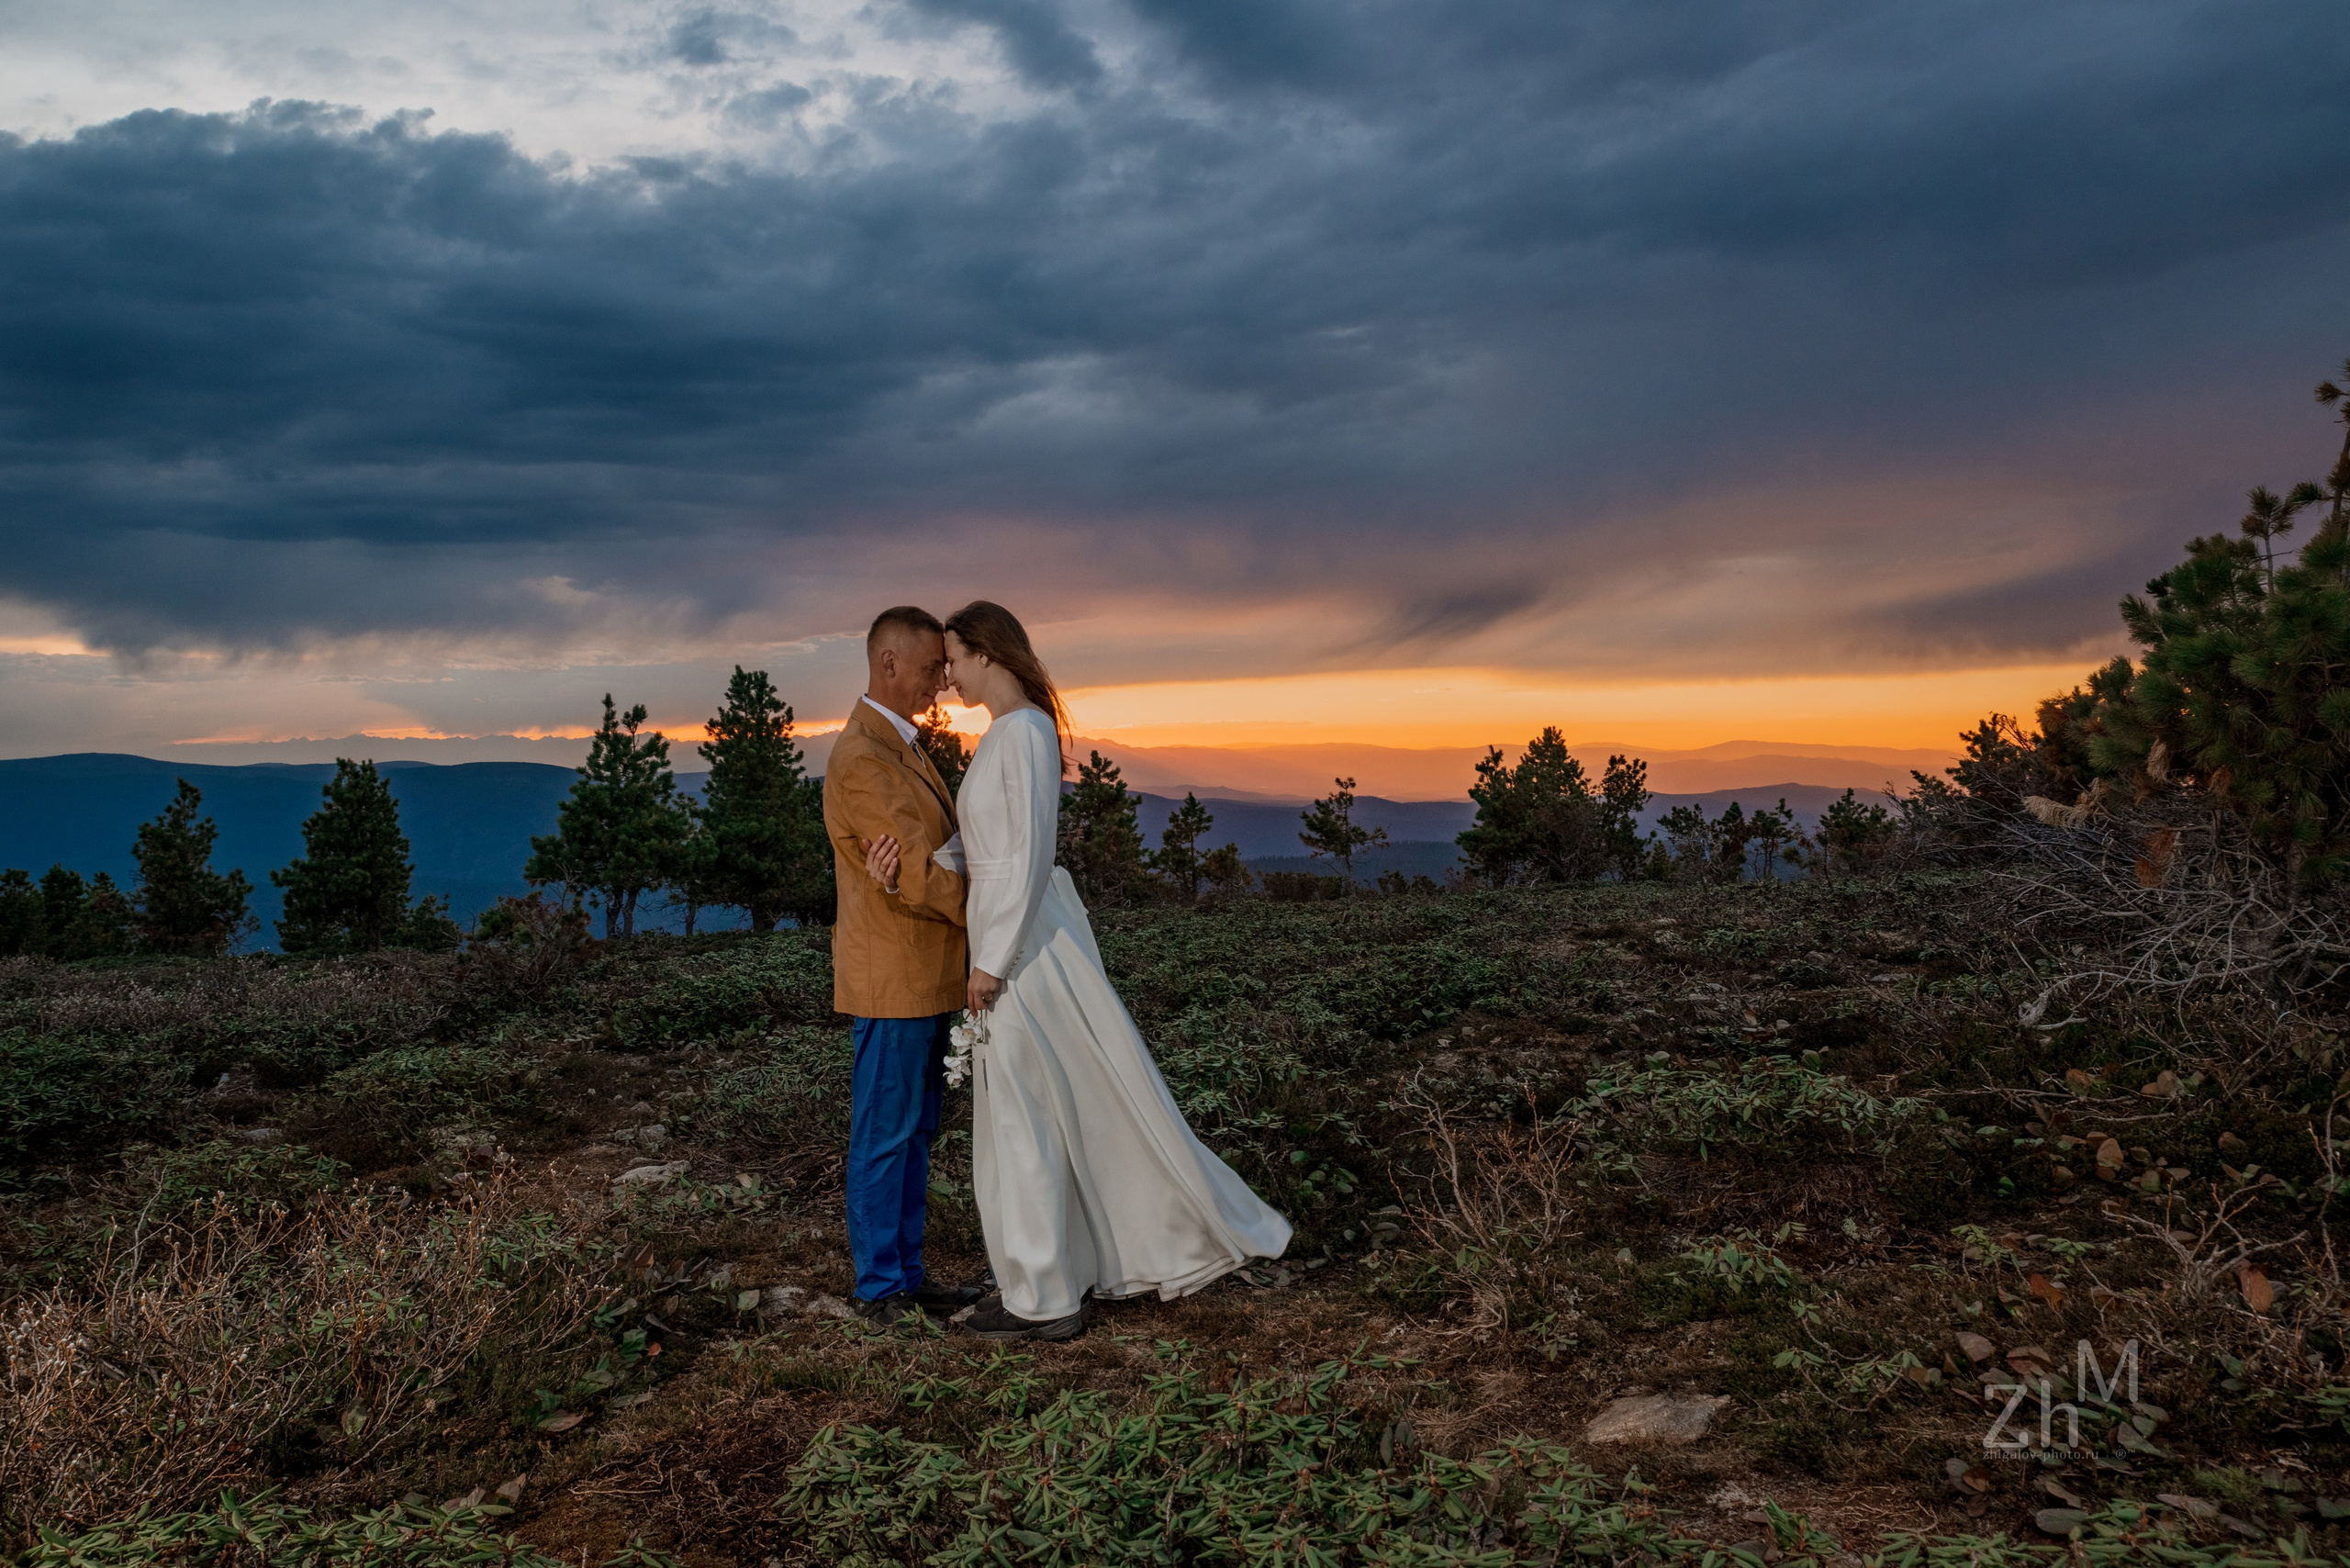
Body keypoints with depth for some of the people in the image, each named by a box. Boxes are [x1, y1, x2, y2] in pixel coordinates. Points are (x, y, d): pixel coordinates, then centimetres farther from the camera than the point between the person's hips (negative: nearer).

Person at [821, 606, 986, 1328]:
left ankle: (907, 1274, 26)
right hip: (892, 979, -10)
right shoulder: (861, 759, -19)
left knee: (915, 1133, 15)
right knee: (885, 1136, 2)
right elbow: (917, 878, -22)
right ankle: (880, 1289, 14)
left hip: (923, 976, 10)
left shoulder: (900, 746, 14)